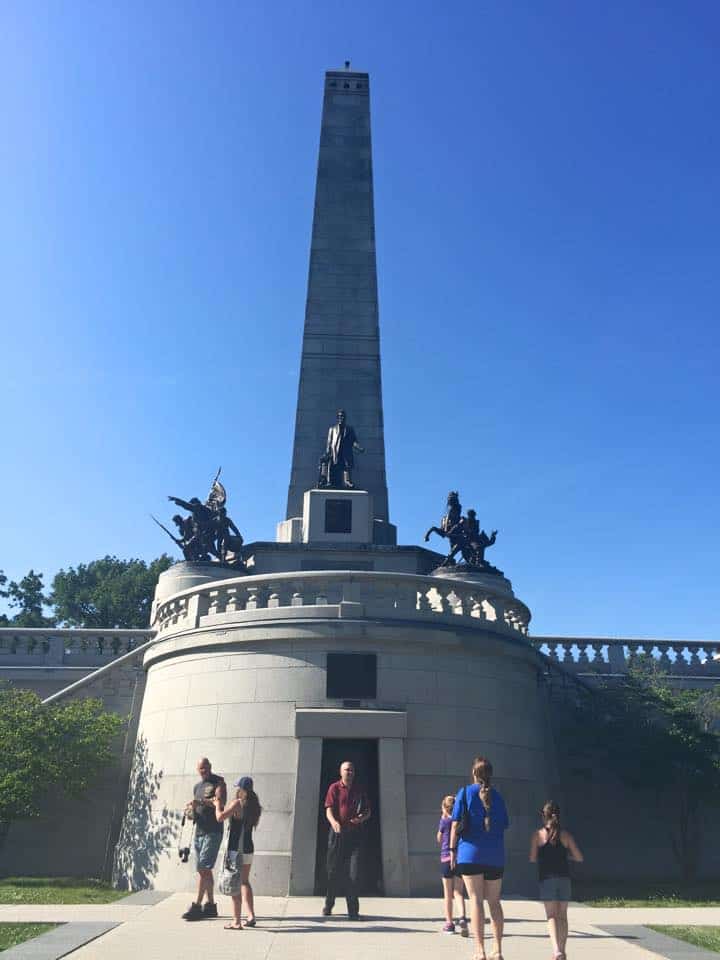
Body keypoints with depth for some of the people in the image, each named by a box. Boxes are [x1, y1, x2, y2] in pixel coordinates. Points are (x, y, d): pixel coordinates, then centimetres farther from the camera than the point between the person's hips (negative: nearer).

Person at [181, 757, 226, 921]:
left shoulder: (218, 782, -4)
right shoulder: (197, 786, 17)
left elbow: (220, 802, -19)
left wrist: (201, 801, -29)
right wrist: (192, 811, -1)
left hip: (213, 832, -7)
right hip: (199, 832, 7)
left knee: (203, 868, -10)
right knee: (205, 869, 10)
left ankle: (197, 906, -6)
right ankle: (210, 905, 18)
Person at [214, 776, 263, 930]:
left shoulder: (237, 803, -14)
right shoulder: (255, 805, 6)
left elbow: (220, 817, -21)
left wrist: (218, 805, -1)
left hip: (236, 849, -7)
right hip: (249, 849, 7)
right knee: (244, 882, 21)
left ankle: (236, 921, 3)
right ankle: (250, 916, 19)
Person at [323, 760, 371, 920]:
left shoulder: (359, 790, 10)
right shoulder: (334, 788, 1)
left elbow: (368, 811, 16)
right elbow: (329, 809, -8)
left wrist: (362, 817, -7)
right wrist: (334, 822, -28)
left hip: (355, 833, 2)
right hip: (338, 833, -2)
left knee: (353, 872, -6)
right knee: (334, 870, 6)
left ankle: (353, 910, 0)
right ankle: (328, 905, 26)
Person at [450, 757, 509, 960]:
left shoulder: (465, 792, -3)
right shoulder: (497, 796, 7)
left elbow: (456, 823, -7)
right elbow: (505, 825, 9)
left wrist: (452, 849, -2)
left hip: (470, 853, -3)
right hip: (495, 855, 3)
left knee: (476, 900, 0)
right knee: (494, 901, 13)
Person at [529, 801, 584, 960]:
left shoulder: (537, 835, -3)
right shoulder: (566, 835, 2)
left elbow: (532, 858, -2)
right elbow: (579, 857, 3)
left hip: (546, 878, -2)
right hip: (564, 878, 3)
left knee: (551, 916, -2)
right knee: (562, 916, 16)